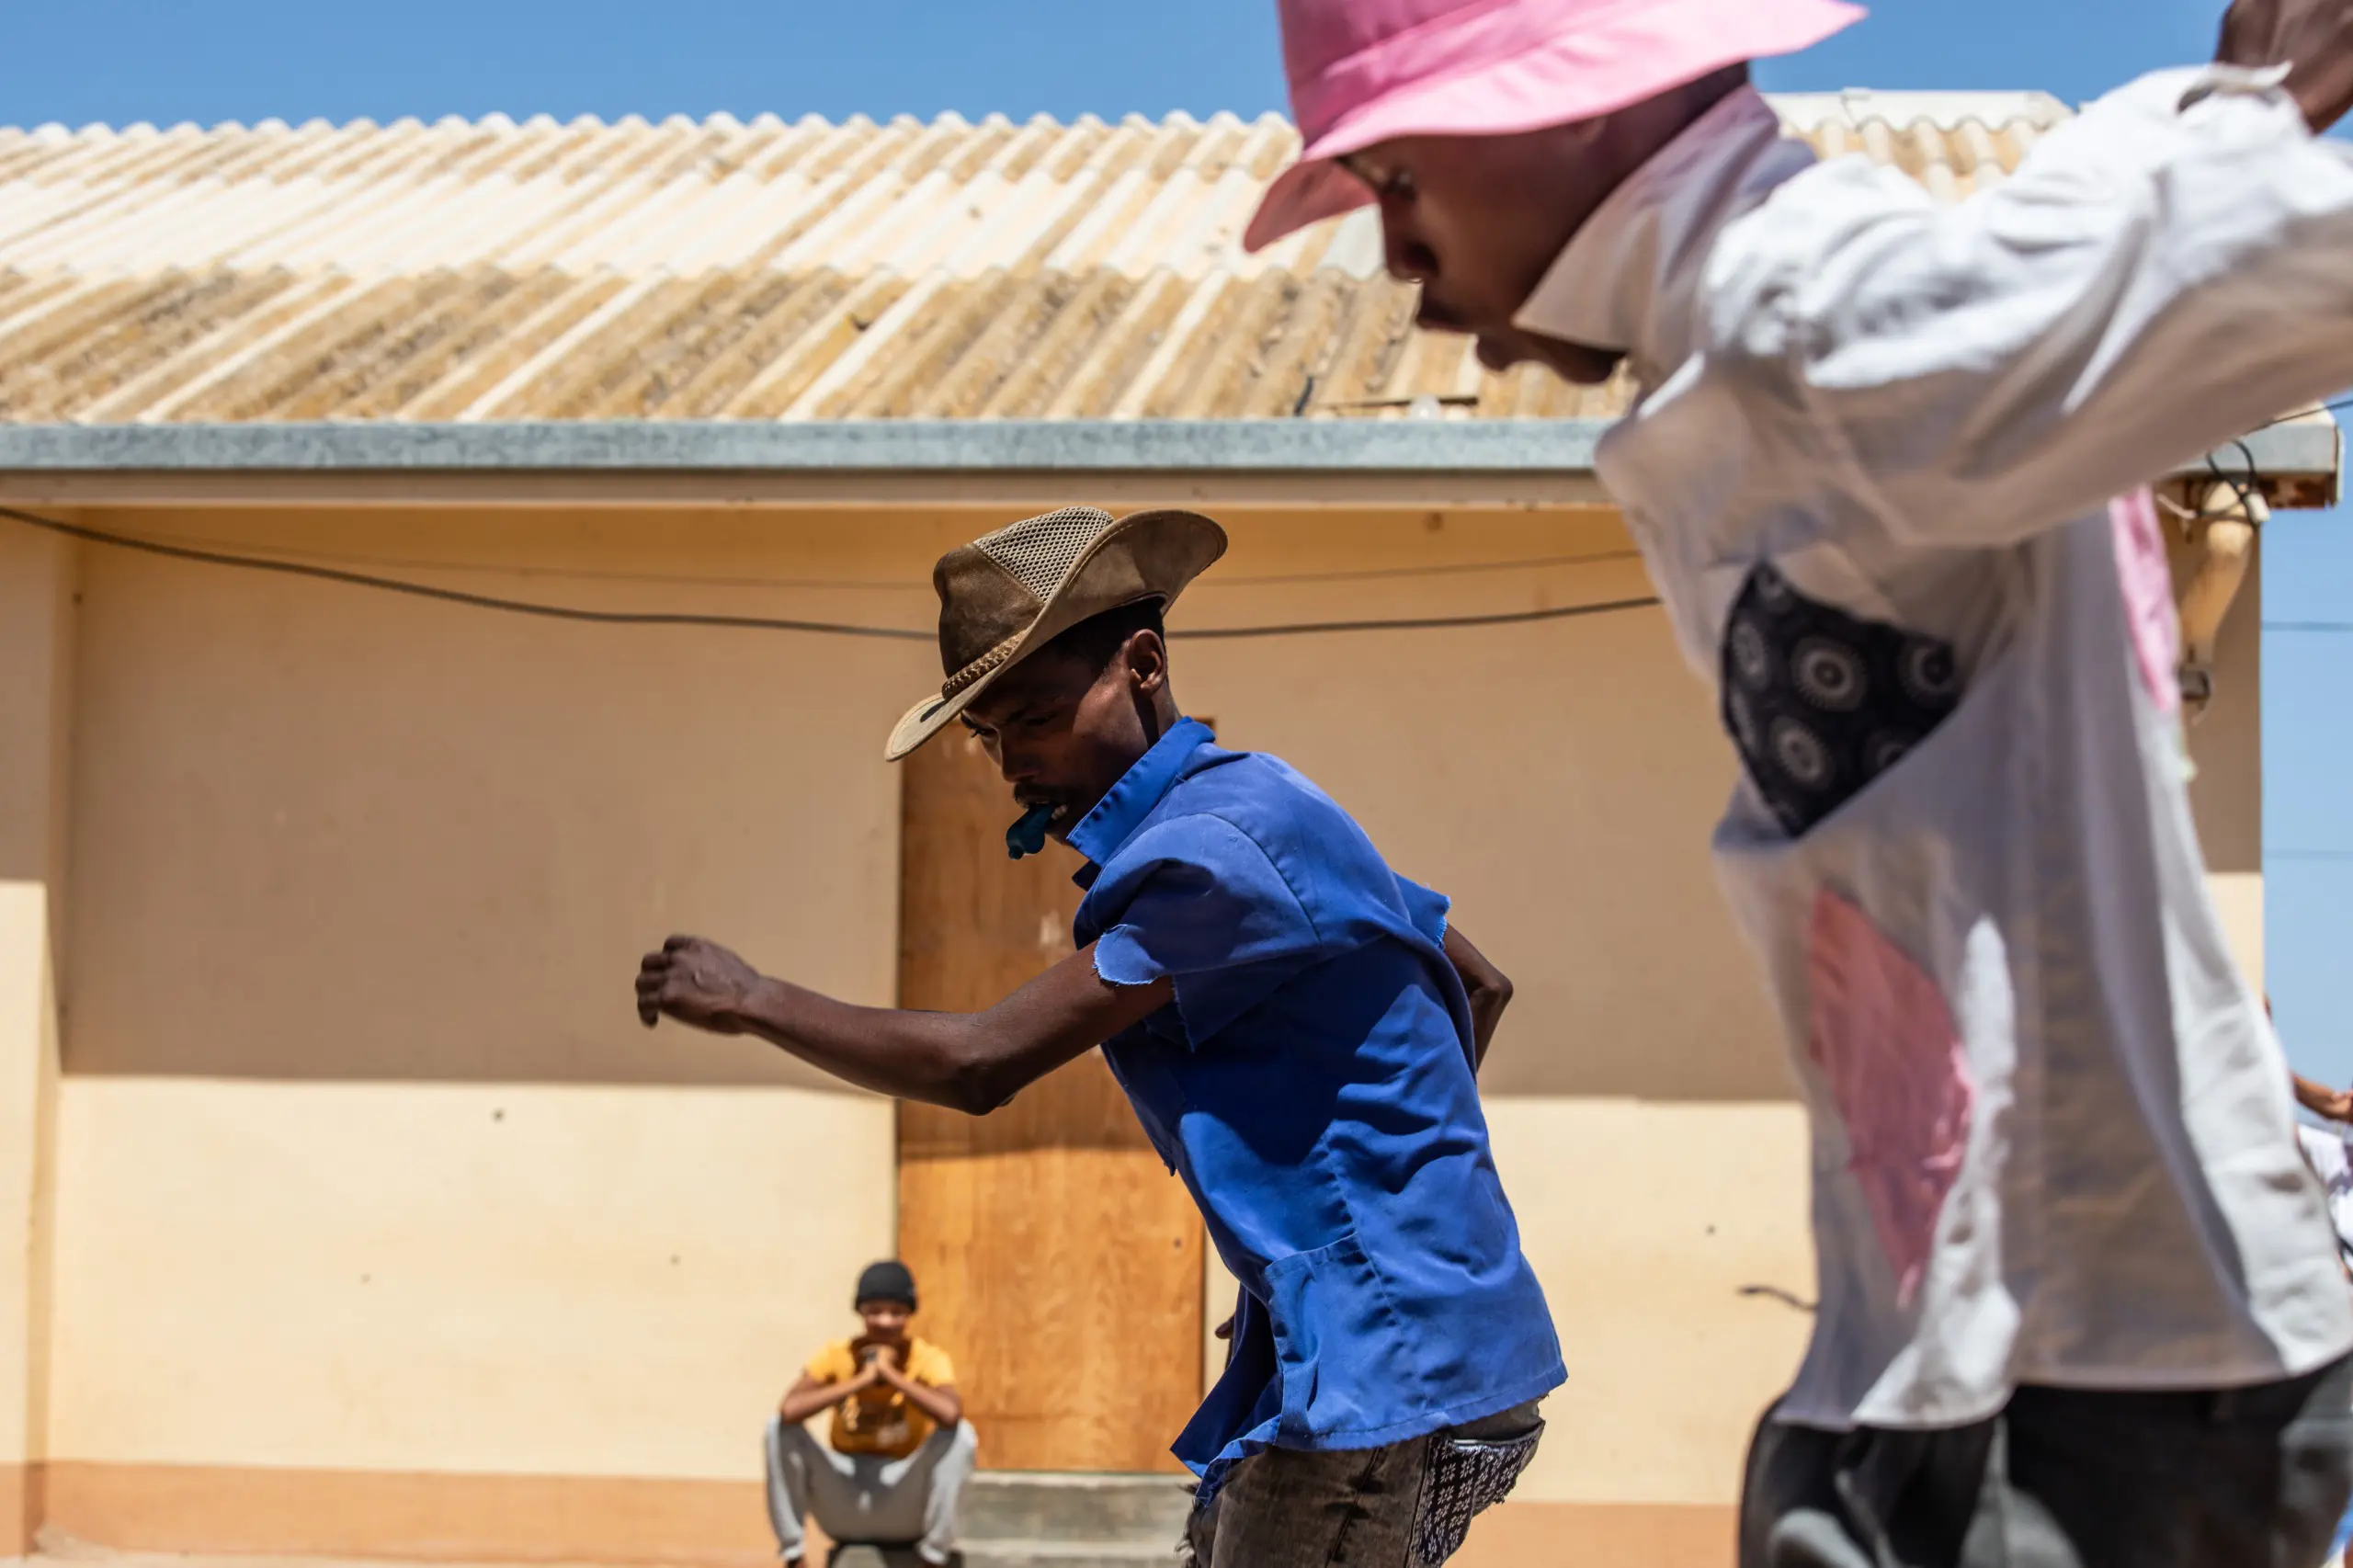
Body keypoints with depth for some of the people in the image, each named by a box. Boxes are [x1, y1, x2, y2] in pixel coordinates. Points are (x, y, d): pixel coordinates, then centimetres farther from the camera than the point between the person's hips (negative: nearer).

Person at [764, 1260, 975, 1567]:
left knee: (961, 1433, -26)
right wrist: (861, 1381, -26)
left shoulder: (928, 1359, -11)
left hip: (905, 1512, -1)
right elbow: (790, 1409, -27)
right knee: (780, 1426, -18)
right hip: (843, 1506, 1)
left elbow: (951, 1414, -35)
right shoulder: (837, 1356, -7)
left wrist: (891, 1374, -27)